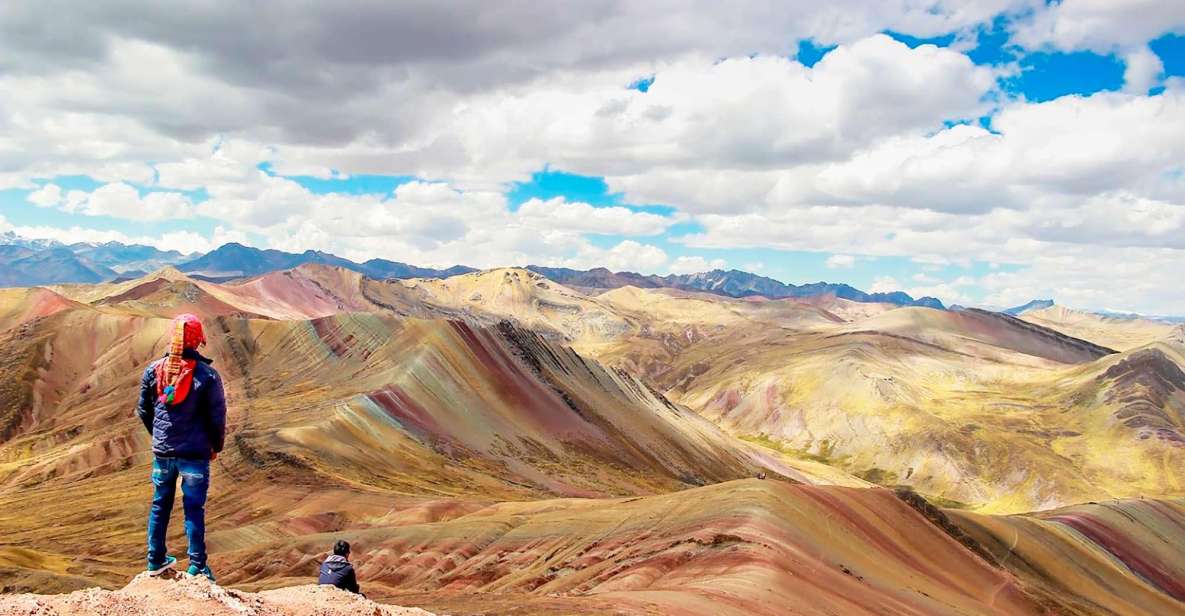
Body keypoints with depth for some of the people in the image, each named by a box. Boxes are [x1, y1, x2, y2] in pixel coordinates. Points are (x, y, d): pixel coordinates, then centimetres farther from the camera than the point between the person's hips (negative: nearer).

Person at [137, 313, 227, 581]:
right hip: (195, 454, -3)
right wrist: (216, 446, 9)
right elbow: (217, 416, -8)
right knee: (194, 509, 5)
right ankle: (197, 568, 9)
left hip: (162, 452, 4)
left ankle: (156, 561, 29)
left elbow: (144, 411, 9)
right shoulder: (207, 375, -14)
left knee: (160, 506, 18)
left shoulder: (153, 370, -2)